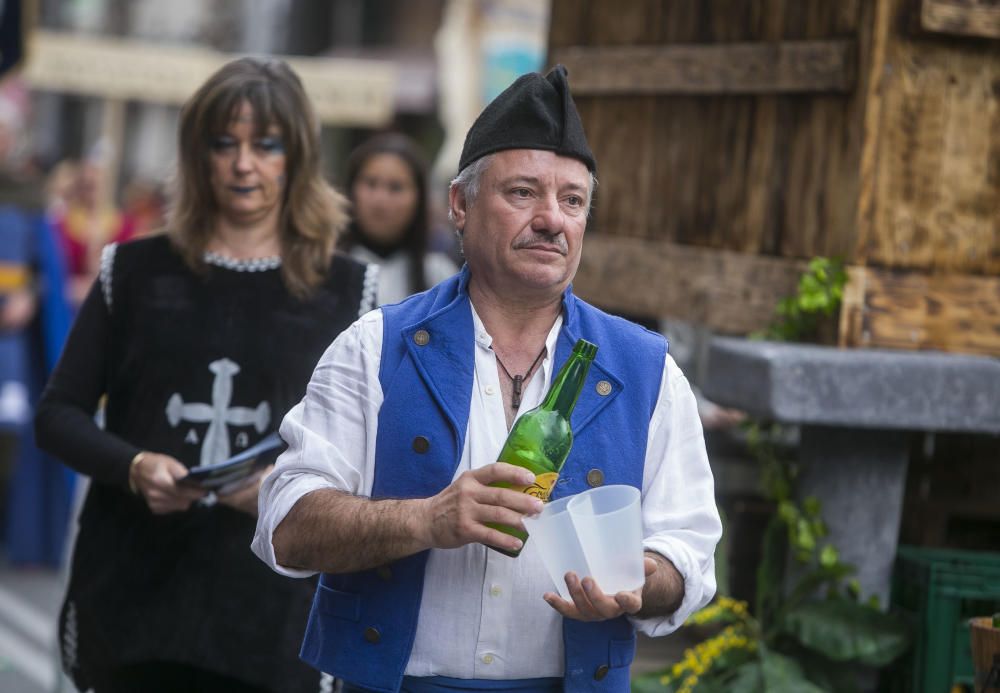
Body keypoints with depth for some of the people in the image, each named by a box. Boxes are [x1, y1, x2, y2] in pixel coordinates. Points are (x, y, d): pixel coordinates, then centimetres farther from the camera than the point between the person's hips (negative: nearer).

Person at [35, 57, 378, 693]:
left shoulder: (344, 289, 6)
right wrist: (132, 467, -11)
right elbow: (59, 413, 8)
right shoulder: (137, 271, 7)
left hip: (268, 609, -1)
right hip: (133, 588, 1)